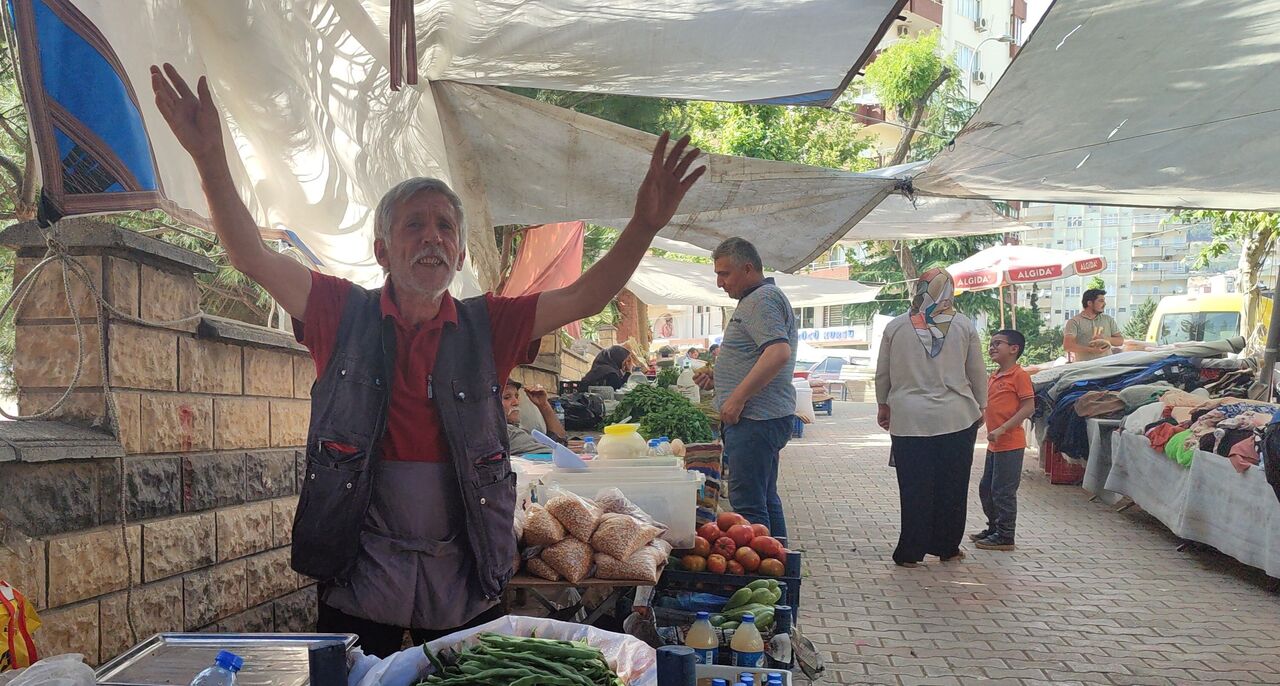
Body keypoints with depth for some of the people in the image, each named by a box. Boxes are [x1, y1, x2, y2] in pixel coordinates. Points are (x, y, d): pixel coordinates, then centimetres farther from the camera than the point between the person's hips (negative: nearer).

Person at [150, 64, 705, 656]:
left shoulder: (487, 327, 3)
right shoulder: (344, 315, 0)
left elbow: (585, 297, -3)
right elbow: (253, 258, -9)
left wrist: (643, 226, -18)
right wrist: (210, 158, -23)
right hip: (359, 580, -1)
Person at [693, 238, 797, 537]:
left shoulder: (762, 299, -12)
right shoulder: (758, 299, 22)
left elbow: (779, 353, -26)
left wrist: (737, 398, -23)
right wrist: (717, 375, 17)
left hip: (755, 420, -11)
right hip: (764, 418, 11)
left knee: (748, 505, -9)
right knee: (765, 501, 16)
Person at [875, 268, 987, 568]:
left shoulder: (896, 326, 1)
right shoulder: (963, 325, 0)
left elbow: (882, 373, 9)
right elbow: (978, 373, 7)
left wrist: (884, 405, 24)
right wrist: (980, 407, 21)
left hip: (910, 419, 0)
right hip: (957, 419, 0)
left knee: (914, 488, 5)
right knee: (952, 486, 11)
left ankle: (910, 552, 8)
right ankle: (947, 548, 20)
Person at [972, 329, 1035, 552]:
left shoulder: (1019, 375, -13)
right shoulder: (993, 378, 14)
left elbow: (1029, 407, -19)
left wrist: (1002, 429, -23)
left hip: (1010, 444, -9)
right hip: (994, 444, 9)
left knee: (1003, 491, -3)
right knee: (986, 488, 16)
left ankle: (1005, 536, 7)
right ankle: (994, 528, 30)